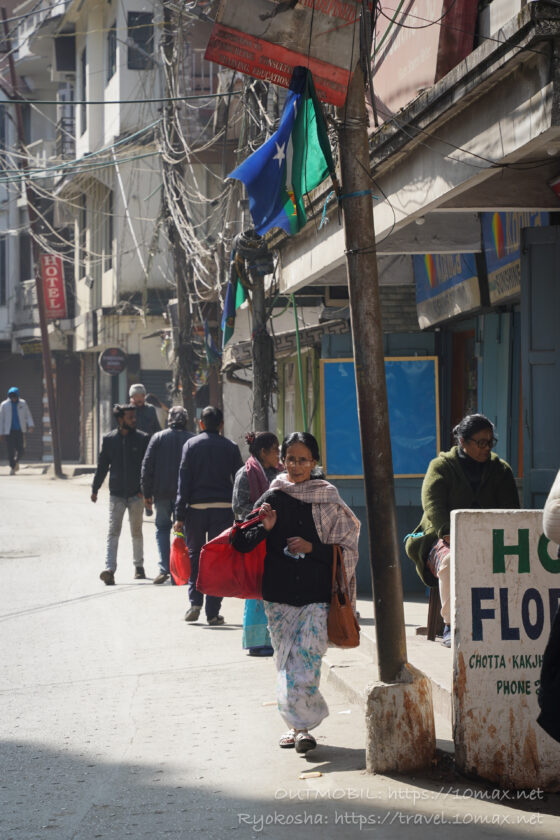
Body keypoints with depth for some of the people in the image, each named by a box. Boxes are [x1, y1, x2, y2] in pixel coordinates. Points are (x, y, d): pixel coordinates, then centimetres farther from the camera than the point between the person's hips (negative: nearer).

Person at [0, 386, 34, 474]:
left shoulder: (23, 404, 4)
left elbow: (28, 416, 5)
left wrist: (30, 425, -14)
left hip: (20, 431, 1)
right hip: (9, 431, -1)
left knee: (21, 450, -3)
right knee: (11, 451, -7)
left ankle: (16, 461, 26)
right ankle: (12, 467, 6)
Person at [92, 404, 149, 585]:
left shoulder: (142, 439, -1)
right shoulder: (109, 439, 3)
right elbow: (102, 466, 9)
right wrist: (95, 489, 9)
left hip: (136, 494, 0)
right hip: (116, 493, 0)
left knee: (136, 532, 10)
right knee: (113, 531, -8)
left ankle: (139, 566, 25)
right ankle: (109, 570, -16)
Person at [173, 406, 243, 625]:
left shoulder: (191, 444, 1)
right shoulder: (230, 447, 4)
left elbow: (184, 482, -3)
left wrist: (179, 516, -3)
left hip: (196, 508, 0)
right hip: (223, 508, 0)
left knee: (194, 555, 16)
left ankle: (195, 603, 3)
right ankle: (213, 613, 2)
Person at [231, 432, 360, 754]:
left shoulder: (328, 501, 2)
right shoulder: (272, 499, 5)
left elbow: (347, 549, 3)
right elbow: (244, 544, 5)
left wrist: (312, 548, -10)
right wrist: (264, 528, -13)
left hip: (316, 595, -2)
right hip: (279, 594, 2)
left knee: (306, 662, -11)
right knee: (286, 662, 6)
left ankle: (300, 724, -5)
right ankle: (299, 724, 17)